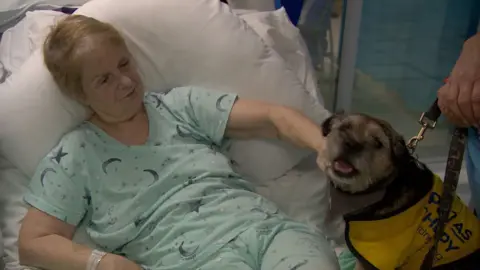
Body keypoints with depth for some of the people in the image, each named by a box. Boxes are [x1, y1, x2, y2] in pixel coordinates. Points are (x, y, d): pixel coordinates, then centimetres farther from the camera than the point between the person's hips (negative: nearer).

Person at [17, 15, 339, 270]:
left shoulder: (182, 105, 11)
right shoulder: (73, 157, 7)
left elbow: (273, 116, 4)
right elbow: (33, 243, 7)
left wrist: (326, 146, -15)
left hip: (266, 229, 3)